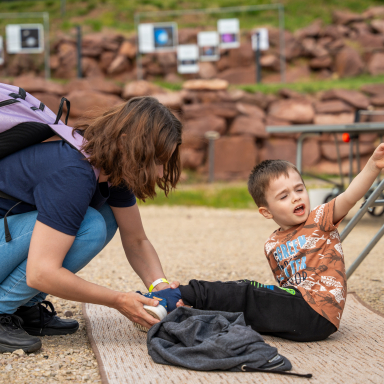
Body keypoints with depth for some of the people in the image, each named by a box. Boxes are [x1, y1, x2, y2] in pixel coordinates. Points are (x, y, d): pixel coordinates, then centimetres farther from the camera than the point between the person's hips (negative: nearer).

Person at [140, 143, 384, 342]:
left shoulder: (320, 220, -2)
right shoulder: (272, 245, 12)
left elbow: (350, 197, -18)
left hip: (317, 314, -6)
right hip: (298, 302, 6)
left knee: (243, 295, -12)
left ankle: (178, 297, -10)